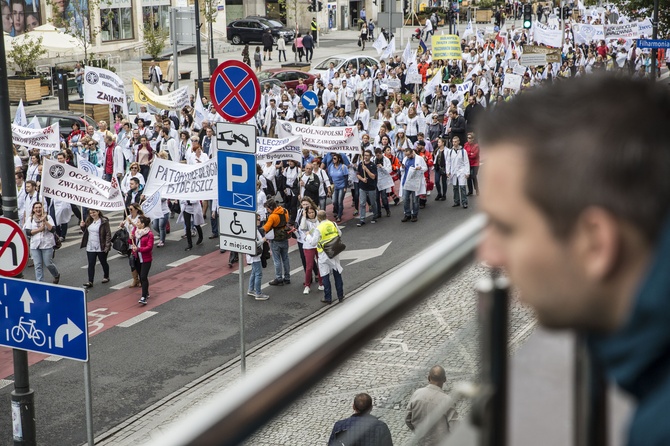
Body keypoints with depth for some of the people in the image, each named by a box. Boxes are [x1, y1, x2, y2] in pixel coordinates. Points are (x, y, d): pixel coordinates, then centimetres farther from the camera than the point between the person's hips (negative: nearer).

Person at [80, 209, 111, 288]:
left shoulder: (104, 221, -12)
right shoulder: (89, 221, 7)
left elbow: (108, 234, -13)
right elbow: (86, 232, 20)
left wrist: (107, 245, -19)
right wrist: (82, 226, 0)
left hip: (101, 248, -5)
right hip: (90, 248, 5)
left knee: (103, 263, 15)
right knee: (91, 264, 0)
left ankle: (106, 277, 35)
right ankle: (90, 282, 0)